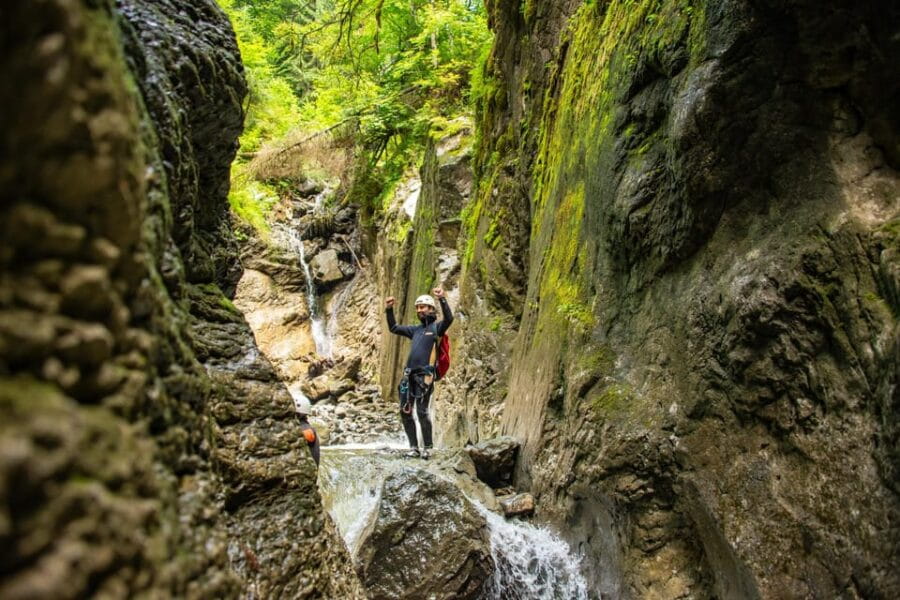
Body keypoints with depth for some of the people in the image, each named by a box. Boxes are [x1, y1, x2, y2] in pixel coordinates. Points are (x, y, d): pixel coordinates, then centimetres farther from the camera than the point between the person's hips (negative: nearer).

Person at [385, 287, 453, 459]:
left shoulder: (436, 327, 2)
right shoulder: (415, 329, 20)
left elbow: (449, 318, -18)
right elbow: (394, 328, 26)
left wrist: (442, 299, -27)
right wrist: (389, 311, 16)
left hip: (424, 375, -7)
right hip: (409, 374, 7)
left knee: (422, 411, -9)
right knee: (405, 412, 4)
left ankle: (427, 447, 5)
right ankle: (413, 447, 12)